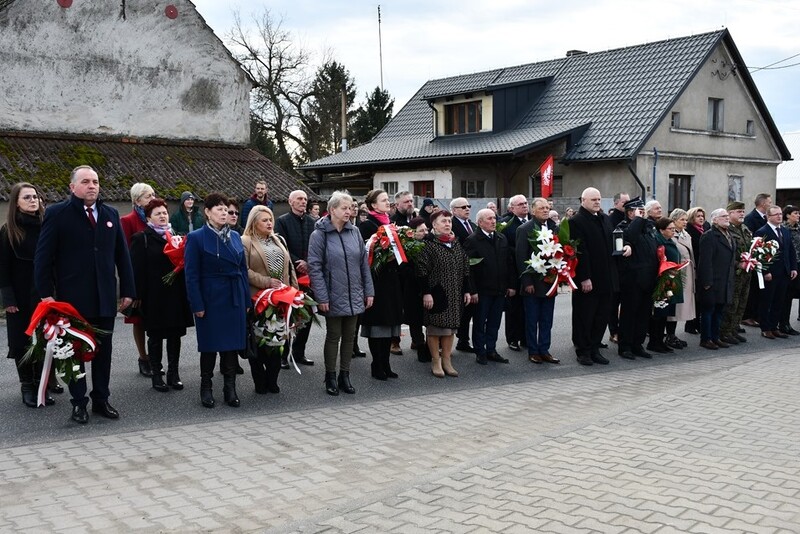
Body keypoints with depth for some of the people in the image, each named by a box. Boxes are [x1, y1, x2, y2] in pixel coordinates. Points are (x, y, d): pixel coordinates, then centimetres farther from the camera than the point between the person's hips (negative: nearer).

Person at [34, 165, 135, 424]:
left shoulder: (111, 214, 10)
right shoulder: (57, 213, -3)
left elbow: (122, 255, 11)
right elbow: (43, 257, -5)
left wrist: (128, 290, 6)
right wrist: (46, 293, -12)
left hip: (105, 297, 4)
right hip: (72, 297, -4)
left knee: (103, 350, 10)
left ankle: (101, 399, 21)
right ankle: (79, 403, 17)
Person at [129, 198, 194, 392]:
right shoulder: (142, 238, -1)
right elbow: (137, 268, -7)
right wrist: (139, 295, -13)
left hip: (176, 294, 4)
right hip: (154, 296, -4)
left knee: (175, 334, 7)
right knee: (156, 336, 5)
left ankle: (173, 372, 16)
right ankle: (157, 374, 13)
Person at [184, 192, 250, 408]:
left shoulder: (235, 236, 9)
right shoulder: (196, 238, -5)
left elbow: (243, 270, 10)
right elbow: (191, 275, -8)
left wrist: (247, 300, 6)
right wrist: (197, 305, -13)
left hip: (234, 299, 4)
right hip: (211, 299, -4)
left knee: (232, 343, 7)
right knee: (210, 345, 5)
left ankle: (230, 388, 17)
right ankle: (206, 387, 19)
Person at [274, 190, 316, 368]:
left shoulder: (311, 222, 9)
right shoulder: (282, 221, -3)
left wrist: (307, 263, -11)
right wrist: (297, 263, -14)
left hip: (307, 273, 4)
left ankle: (299, 352, 20)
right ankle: (282, 354, 10)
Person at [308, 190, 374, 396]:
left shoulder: (355, 232, 5)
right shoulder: (319, 234, -8)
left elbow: (364, 263, 9)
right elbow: (314, 267, -11)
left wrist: (369, 291, 6)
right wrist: (322, 297, -15)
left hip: (354, 297, 4)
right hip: (333, 298, -4)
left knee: (349, 336, 11)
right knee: (333, 337, 6)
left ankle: (344, 375, 23)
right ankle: (330, 377, 19)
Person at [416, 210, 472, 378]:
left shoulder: (456, 243, 11)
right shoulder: (428, 244, -9)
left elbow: (465, 268, 15)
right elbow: (422, 270, -13)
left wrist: (466, 290, 10)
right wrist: (426, 293, -17)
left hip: (454, 294, 6)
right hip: (436, 293, -6)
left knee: (450, 327, 10)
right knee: (434, 328, 2)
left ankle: (447, 360, 19)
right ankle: (436, 362, 12)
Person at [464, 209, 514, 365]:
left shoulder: (502, 239, 10)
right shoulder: (472, 240, -9)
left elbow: (509, 263, 13)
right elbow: (468, 267, -13)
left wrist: (512, 285, 8)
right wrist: (472, 290, -17)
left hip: (500, 289, 5)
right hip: (482, 291, -5)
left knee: (494, 322, 12)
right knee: (480, 323, 6)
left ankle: (491, 350, 22)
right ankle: (480, 353, 16)